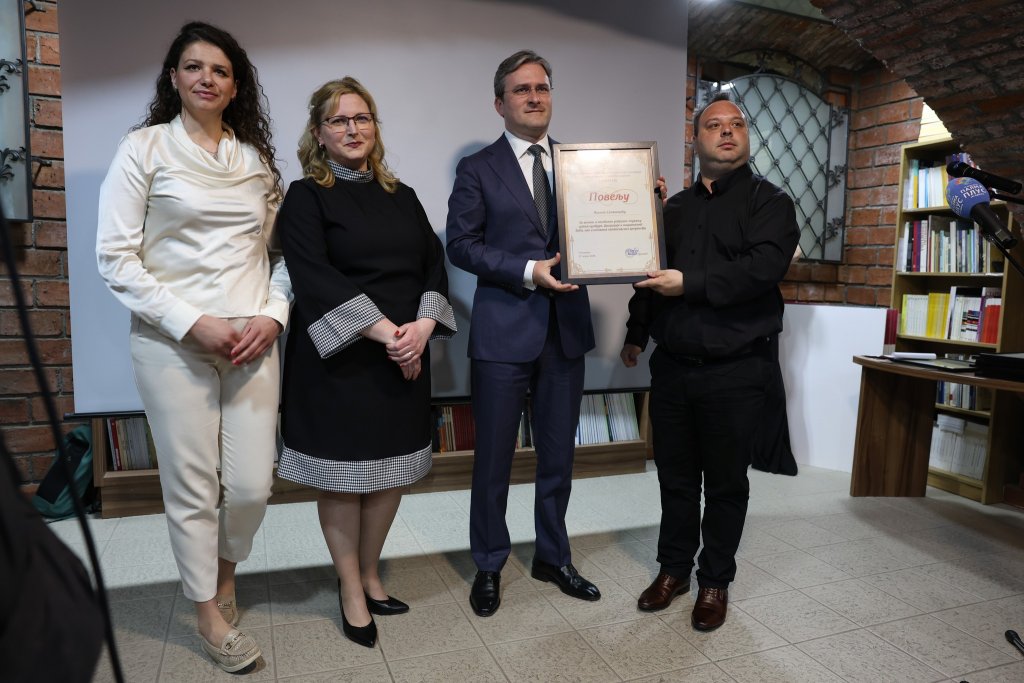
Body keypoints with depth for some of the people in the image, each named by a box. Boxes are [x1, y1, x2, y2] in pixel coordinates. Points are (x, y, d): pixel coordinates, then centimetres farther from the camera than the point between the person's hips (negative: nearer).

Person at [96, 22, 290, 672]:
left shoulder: (257, 157, 13)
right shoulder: (145, 148, 2)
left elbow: (282, 251, 14)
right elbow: (115, 256, -4)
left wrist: (273, 315, -3)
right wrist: (192, 322, -12)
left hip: (254, 340, 3)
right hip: (173, 343, -3)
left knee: (254, 482, 3)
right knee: (191, 485, 4)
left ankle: (226, 566, 37)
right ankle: (209, 609, 27)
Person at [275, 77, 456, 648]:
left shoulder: (402, 197, 14)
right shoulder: (306, 197, -1)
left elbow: (434, 265, 7)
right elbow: (315, 277, -14)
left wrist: (423, 326, -11)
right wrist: (383, 331, -20)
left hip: (406, 359, 5)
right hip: (339, 359, -4)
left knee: (392, 471, 10)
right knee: (342, 476, 5)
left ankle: (370, 575, 30)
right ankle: (351, 590, 23)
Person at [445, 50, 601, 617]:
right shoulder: (478, 169, 1)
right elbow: (461, 245, -6)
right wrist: (527, 271, -16)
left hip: (565, 329, 4)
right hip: (504, 331, -3)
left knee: (557, 455, 15)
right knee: (494, 459, 7)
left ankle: (553, 558, 34)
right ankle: (489, 566, 28)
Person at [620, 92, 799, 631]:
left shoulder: (769, 202, 0)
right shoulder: (674, 208, 15)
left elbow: (763, 267, -18)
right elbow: (651, 275, 20)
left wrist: (690, 283, -20)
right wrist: (636, 334, 21)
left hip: (737, 371, -4)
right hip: (672, 367, 4)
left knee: (726, 483, 9)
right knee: (676, 477, 13)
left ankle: (715, 581, 26)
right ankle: (674, 568, 30)